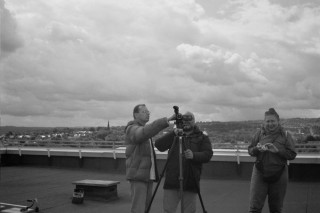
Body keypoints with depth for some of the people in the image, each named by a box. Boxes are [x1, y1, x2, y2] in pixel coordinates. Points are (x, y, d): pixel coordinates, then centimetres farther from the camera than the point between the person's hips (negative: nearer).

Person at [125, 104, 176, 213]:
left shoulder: (143, 129, 20)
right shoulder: (132, 129, -9)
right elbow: (147, 131, -32)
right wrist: (167, 120, -38)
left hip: (148, 175, 8)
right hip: (138, 176, -8)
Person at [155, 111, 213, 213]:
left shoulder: (202, 137, 9)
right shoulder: (173, 136, 12)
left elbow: (208, 155, -3)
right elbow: (159, 145, -3)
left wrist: (194, 155, -22)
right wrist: (173, 133, -17)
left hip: (190, 182, -1)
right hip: (172, 181, 1)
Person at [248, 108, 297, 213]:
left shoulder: (285, 135, -1)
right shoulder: (259, 133, 2)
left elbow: (292, 155, -4)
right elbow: (250, 150, 5)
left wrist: (277, 150, -19)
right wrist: (257, 149, -17)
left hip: (278, 175, 0)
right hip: (260, 173, 0)